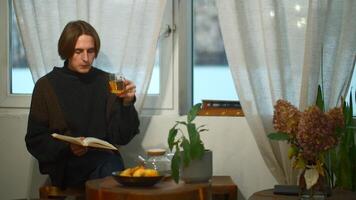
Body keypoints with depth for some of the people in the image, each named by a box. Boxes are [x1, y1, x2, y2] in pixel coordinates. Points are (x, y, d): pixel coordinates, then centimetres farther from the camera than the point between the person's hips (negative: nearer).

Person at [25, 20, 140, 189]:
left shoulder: (106, 82, 8)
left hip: (104, 158, 3)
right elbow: (35, 140, 4)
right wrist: (68, 147, -13)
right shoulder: (47, 85, 4)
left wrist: (126, 104, -12)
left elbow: (121, 137, 5)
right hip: (65, 165, -3)